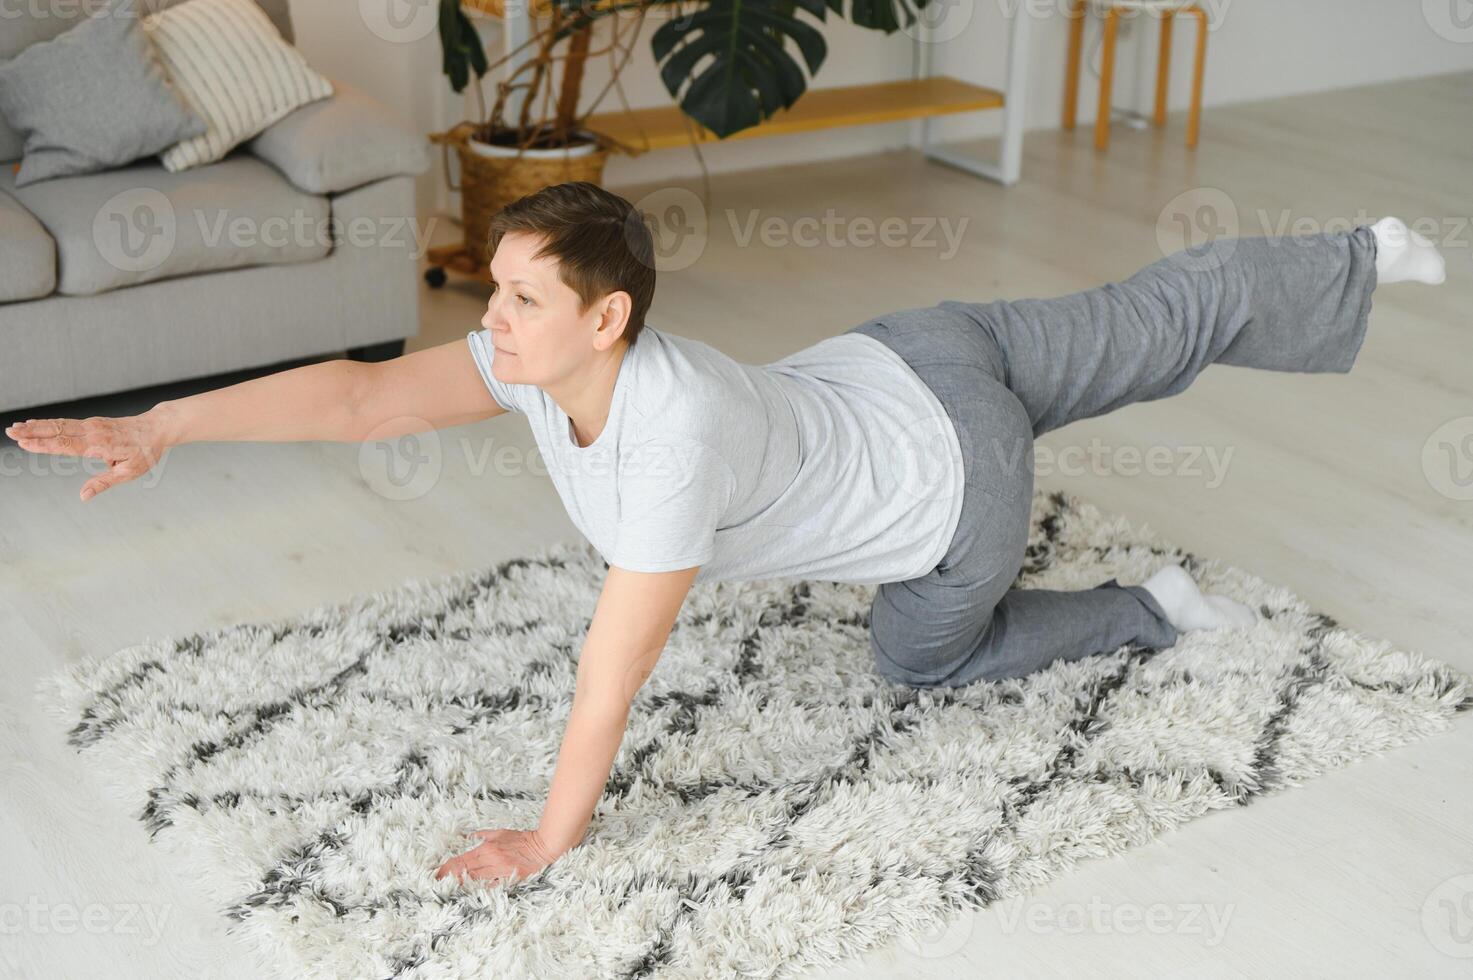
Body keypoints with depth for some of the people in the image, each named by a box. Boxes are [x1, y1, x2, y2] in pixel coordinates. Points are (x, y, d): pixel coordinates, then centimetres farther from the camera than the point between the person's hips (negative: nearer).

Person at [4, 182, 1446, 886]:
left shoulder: (672, 433, -41)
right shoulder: (543, 354, -20)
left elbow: (613, 671, -35)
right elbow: (363, 393, -25)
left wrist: (551, 836, -24)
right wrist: (156, 426, -32)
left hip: (956, 484, -6)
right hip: (907, 359, 6)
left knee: (923, 654, 22)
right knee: (1158, 328, 26)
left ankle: (1149, 608, 31)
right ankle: (1357, 261, 46)